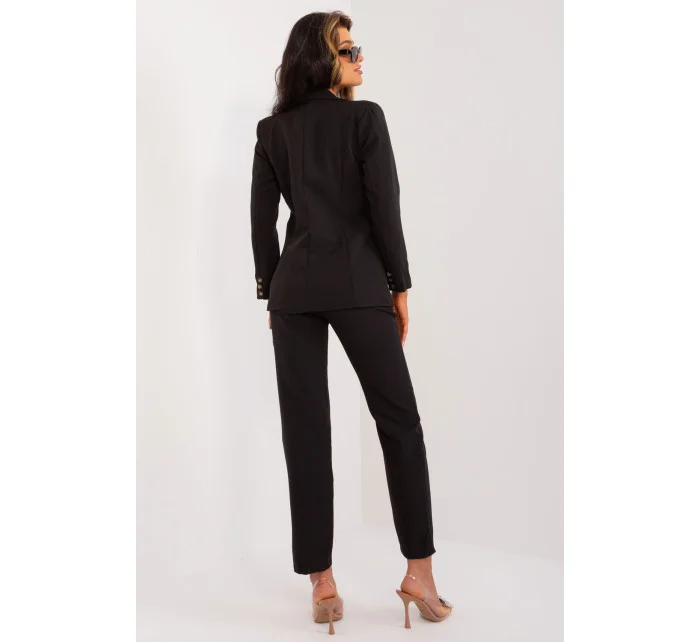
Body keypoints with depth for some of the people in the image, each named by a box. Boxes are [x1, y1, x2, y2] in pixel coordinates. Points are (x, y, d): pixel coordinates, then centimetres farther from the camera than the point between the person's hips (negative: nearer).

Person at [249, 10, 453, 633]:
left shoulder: (273, 130, 11)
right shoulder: (365, 117, -1)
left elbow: (263, 219, 8)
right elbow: (384, 207, -6)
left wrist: (271, 293, 14)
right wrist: (400, 285, 1)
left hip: (293, 289, 4)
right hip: (358, 283, -3)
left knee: (305, 432, 5)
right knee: (400, 422, 8)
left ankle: (321, 582, 11)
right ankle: (419, 573, 12)